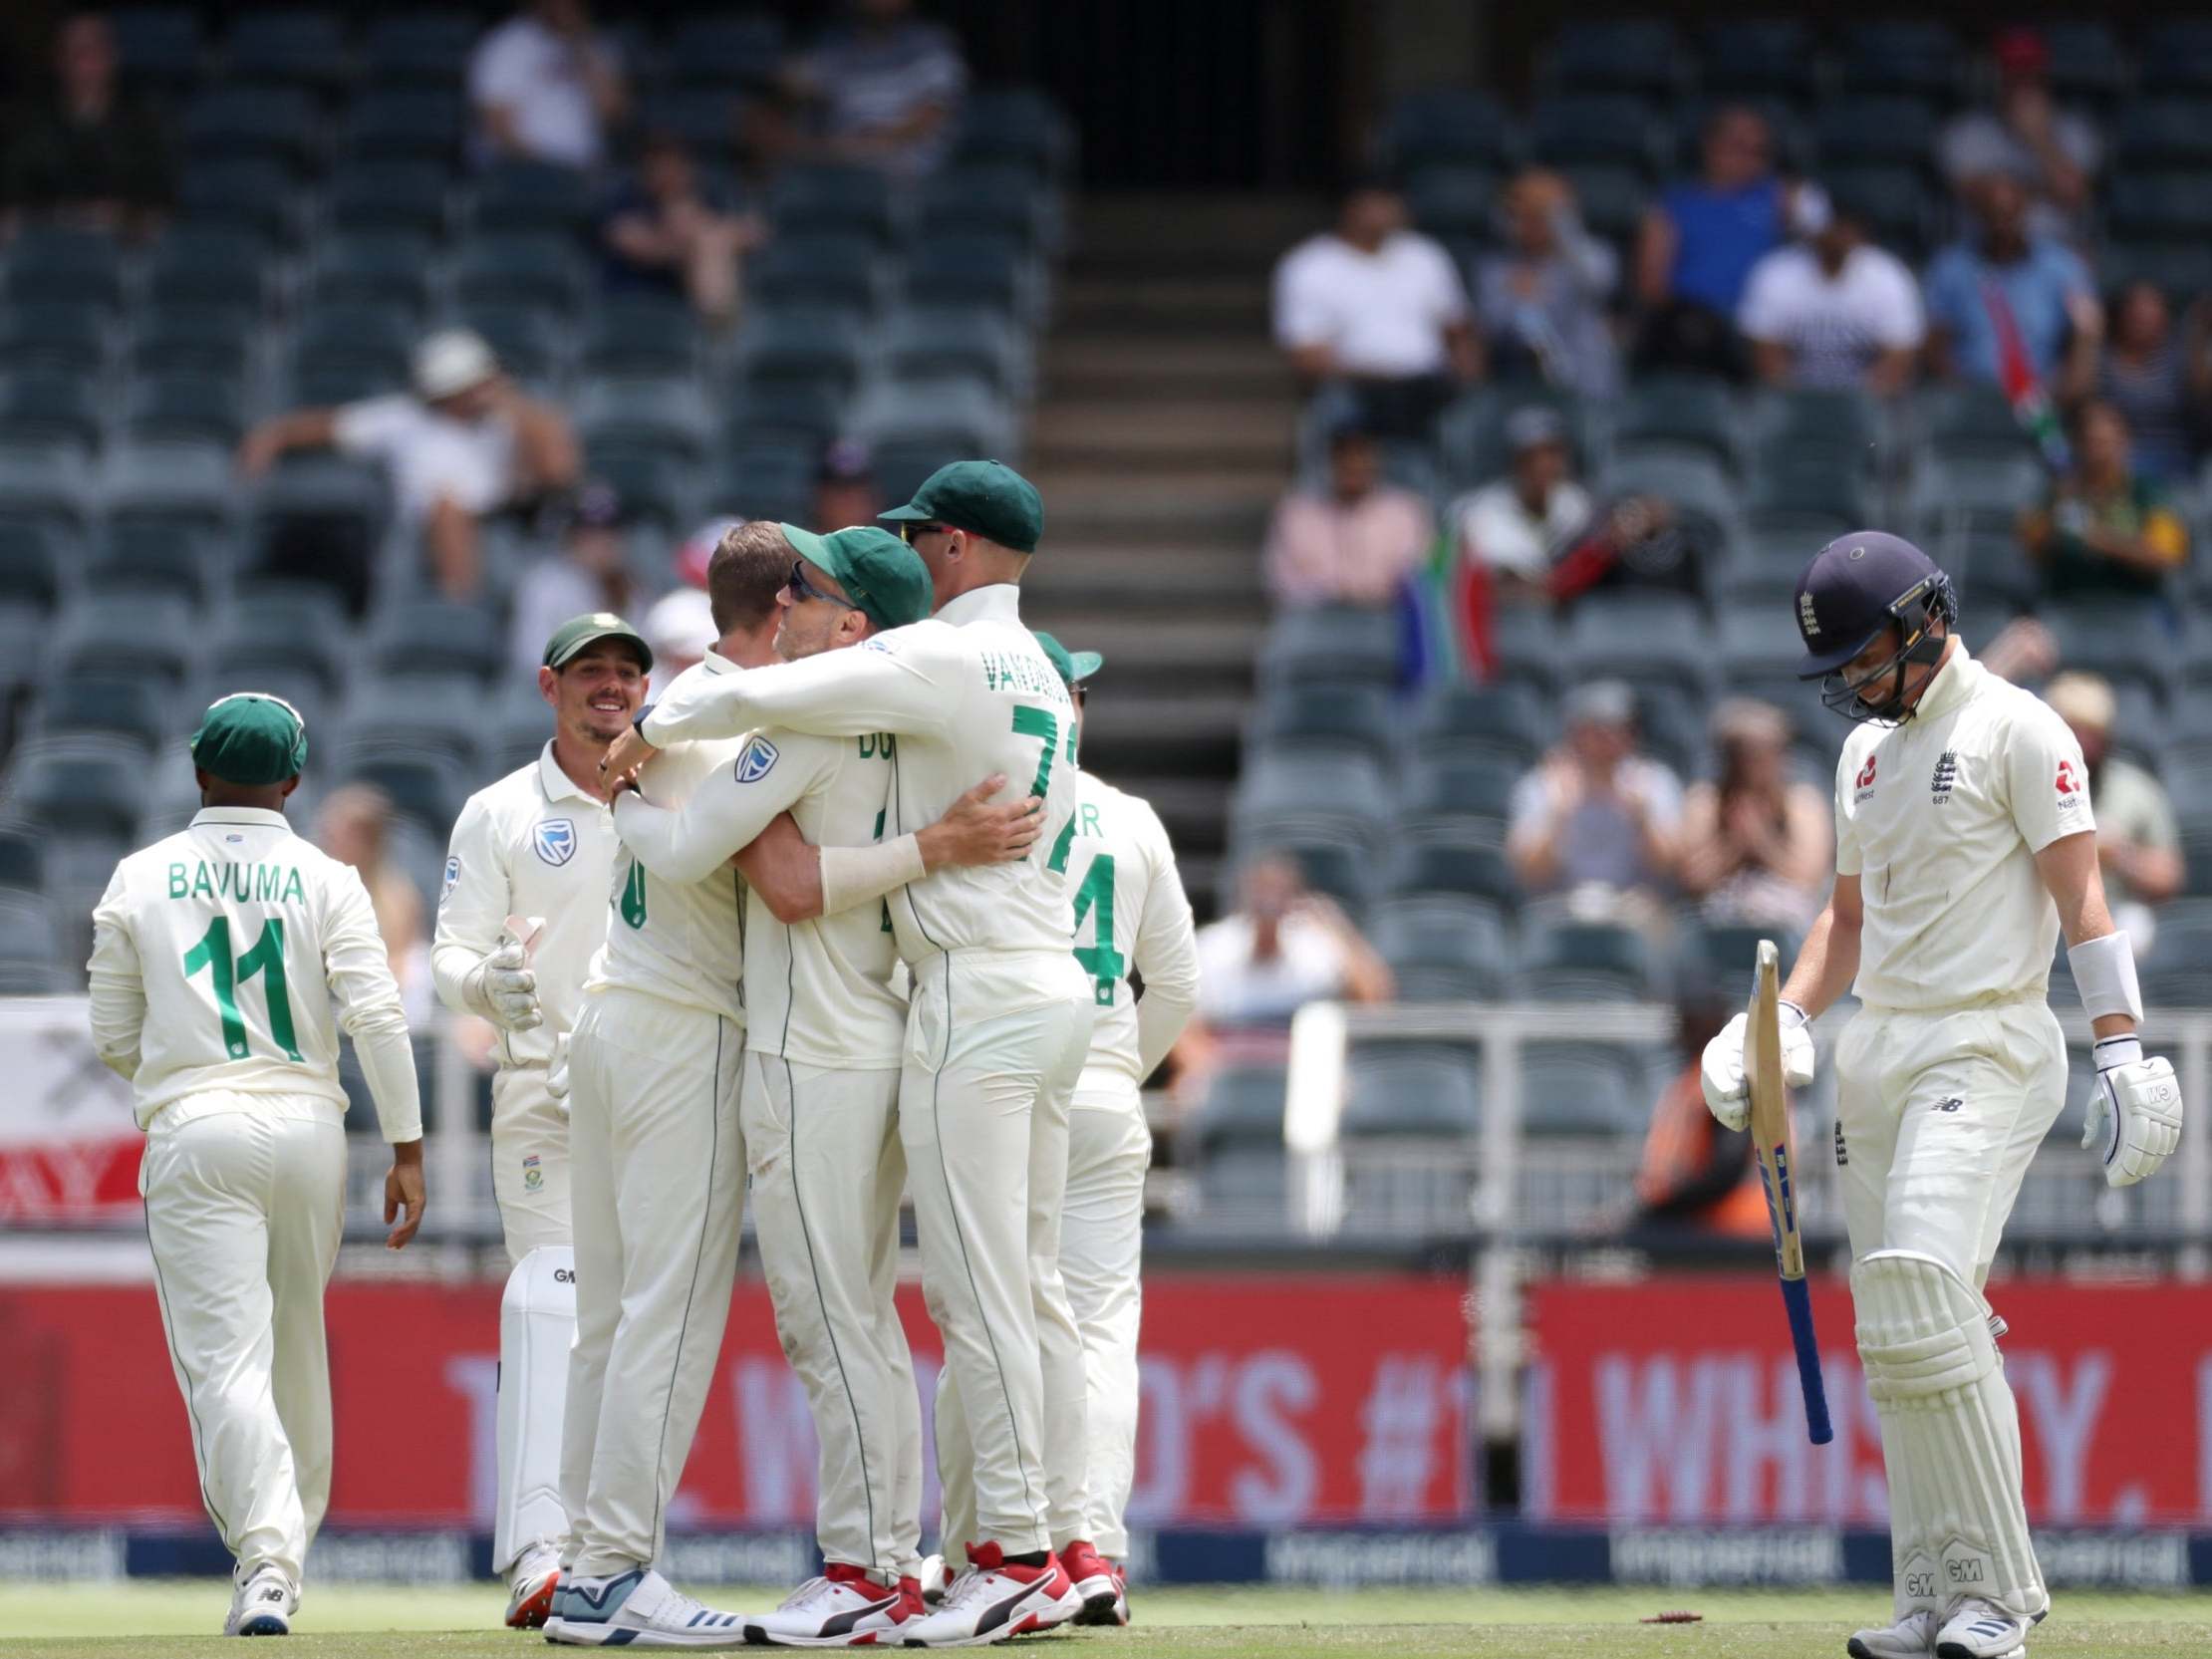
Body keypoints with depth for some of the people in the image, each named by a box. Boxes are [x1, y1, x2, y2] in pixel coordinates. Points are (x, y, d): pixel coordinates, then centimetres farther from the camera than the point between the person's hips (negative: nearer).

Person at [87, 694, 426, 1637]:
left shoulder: (140, 880, 5)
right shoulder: (325, 880, 3)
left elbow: (112, 1038, 8)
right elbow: (377, 1017, -6)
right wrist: (406, 1151, -3)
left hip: (192, 1134, -2)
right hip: (307, 1129, 2)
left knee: (224, 1358, -9)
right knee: (297, 1354, 17)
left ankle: (266, 1564, -26)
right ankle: (280, 1564, 26)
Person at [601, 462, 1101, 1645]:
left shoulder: (945, 657, -11)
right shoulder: (1039, 675, 19)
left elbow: (767, 696, -18)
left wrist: (656, 726, 0)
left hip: (977, 996, -9)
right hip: (1054, 986, 9)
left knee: (976, 1287, -9)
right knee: (1031, 1284, 11)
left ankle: (1015, 1555, -11)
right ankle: (1063, 1548, 10)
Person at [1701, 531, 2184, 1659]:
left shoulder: (2014, 731, -6)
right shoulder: (1867, 749, 18)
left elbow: (2080, 895, -12)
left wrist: (2122, 1052, -20)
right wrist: (1786, 1019, 11)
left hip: (1986, 1049, -8)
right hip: (1876, 1055, 8)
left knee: (1926, 1301, -21)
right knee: (1895, 1336, 4)